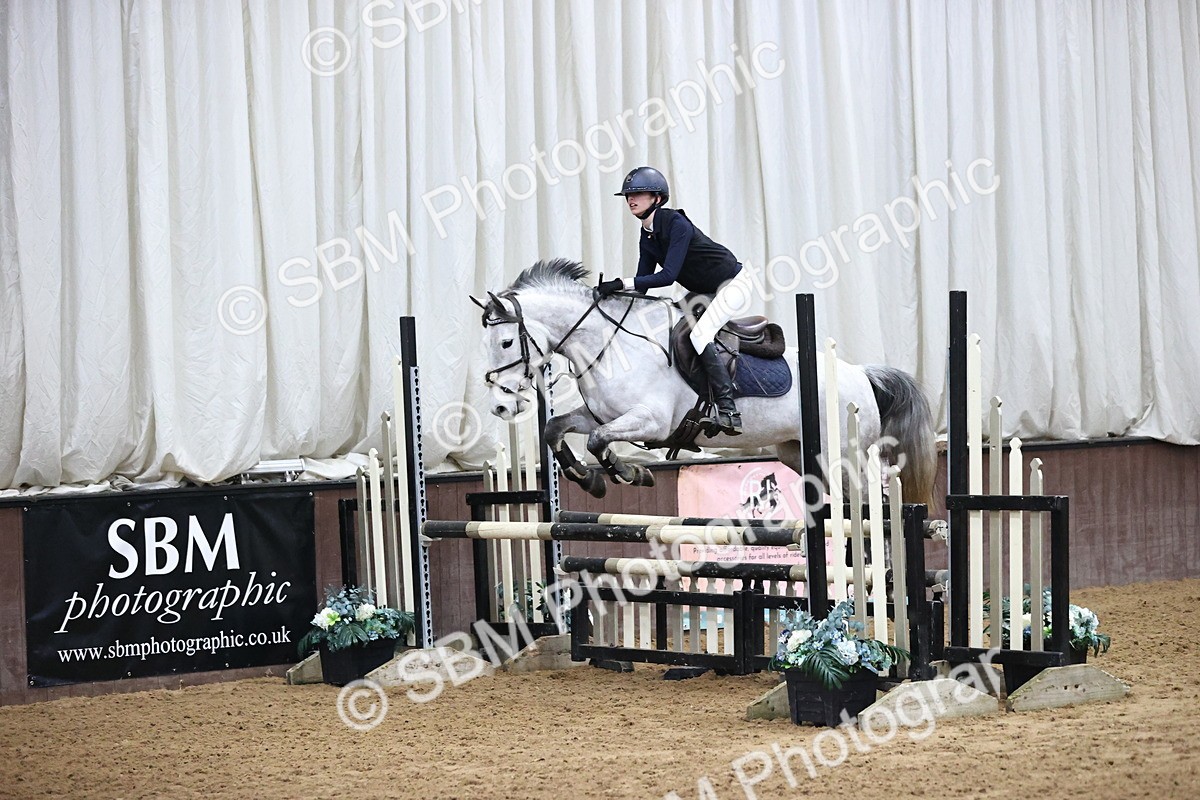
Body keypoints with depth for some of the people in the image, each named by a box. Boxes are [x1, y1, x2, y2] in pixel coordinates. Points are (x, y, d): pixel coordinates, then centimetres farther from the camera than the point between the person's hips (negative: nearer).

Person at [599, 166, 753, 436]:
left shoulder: (677, 224, -26)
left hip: (731, 282, -10)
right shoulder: (647, 237, 1)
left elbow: (668, 276, -33)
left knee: (699, 335, -24)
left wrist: (622, 283, -36)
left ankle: (728, 409, -24)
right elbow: (642, 287, 6)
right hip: (704, 291, 10)